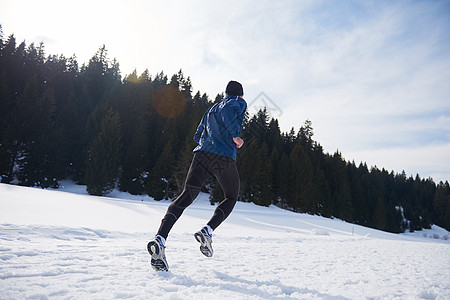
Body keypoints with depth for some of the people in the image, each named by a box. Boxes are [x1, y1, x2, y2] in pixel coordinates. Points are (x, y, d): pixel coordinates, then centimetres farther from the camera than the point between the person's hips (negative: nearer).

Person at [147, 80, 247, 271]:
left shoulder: (211, 109, 31)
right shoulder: (239, 102, 14)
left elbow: (198, 136, 31)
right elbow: (227, 111, -11)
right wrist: (235, 136, -11)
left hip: (201, 155, 5)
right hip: (224, 158, -4)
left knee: (186, 196, -6)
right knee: (231, 198, 16)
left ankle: (160, 238, -26)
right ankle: (207, 231, -6)